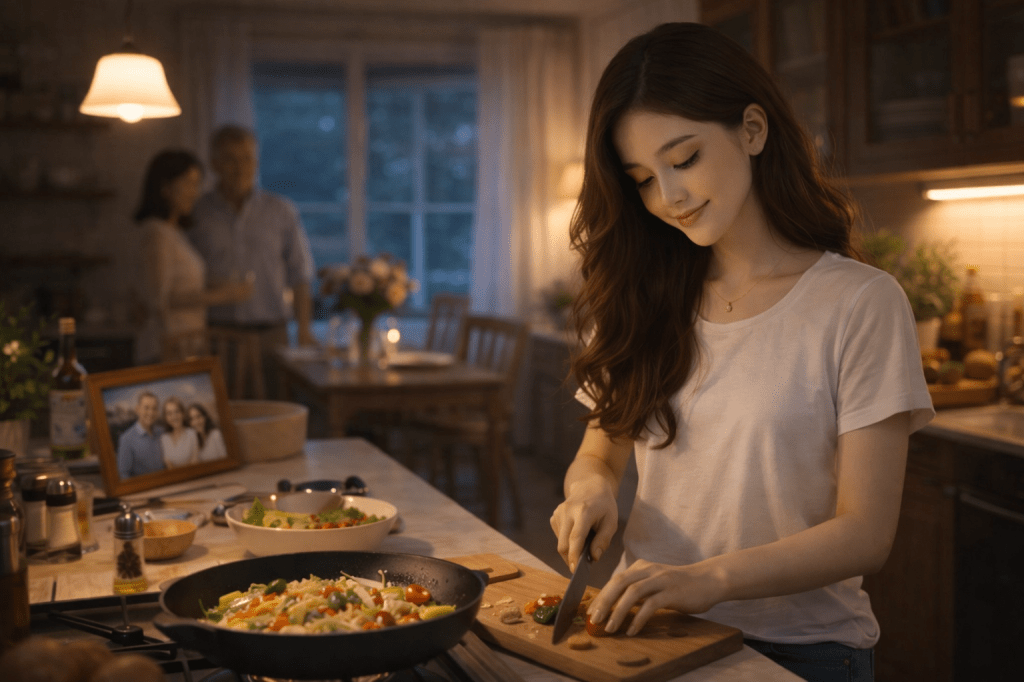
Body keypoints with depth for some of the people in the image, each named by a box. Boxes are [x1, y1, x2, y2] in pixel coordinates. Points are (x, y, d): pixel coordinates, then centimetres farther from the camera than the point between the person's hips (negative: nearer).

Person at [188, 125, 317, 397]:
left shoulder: (282, 211, 10)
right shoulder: (196, 214, 6)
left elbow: (299, 273, 10)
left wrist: (304, 329, 2)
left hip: (270, 334, 1)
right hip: (216, 333, -1)